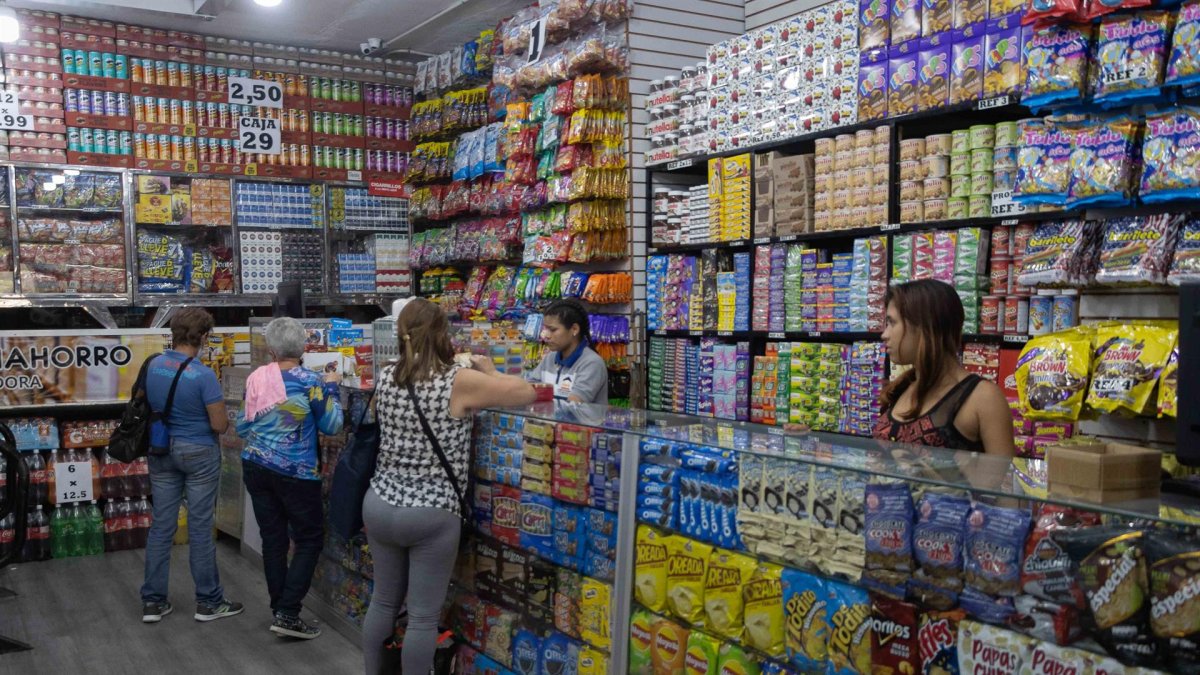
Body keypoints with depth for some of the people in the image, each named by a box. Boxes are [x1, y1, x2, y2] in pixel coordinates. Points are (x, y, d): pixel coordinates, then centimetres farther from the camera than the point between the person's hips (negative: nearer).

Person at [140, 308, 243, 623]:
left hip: (161, 452, 5)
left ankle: (152, 601, 18)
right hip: (199, 454, -5)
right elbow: (220, 425, -16)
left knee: (161, 525, 11)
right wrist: (219, 413, 5)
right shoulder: (203, 375, -21)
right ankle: (208, 602, 14)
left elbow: (149, 408, 13)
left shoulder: (152, 367, -2)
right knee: (200, 527, 3)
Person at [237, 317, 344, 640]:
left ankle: (279, 609, 21)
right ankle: (288, 614, -1)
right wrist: (331, 387, 5)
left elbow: (242, 427, 9)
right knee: (310, 538, 6)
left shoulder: (255, 378, 1)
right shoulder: (310, 381, -13)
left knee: (272, 538, 12)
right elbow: (331, 425, -6)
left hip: (256, 466, 5)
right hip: (295, 473, -5)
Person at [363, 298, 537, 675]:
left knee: (383, 602, 20)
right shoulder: (460, 382, -16)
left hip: (380, 506, 6)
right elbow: (527, 394, -8)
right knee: (424, 617, 6)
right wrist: (490, 373, 9)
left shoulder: (386, 378, 0)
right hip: (431, 516, -5)